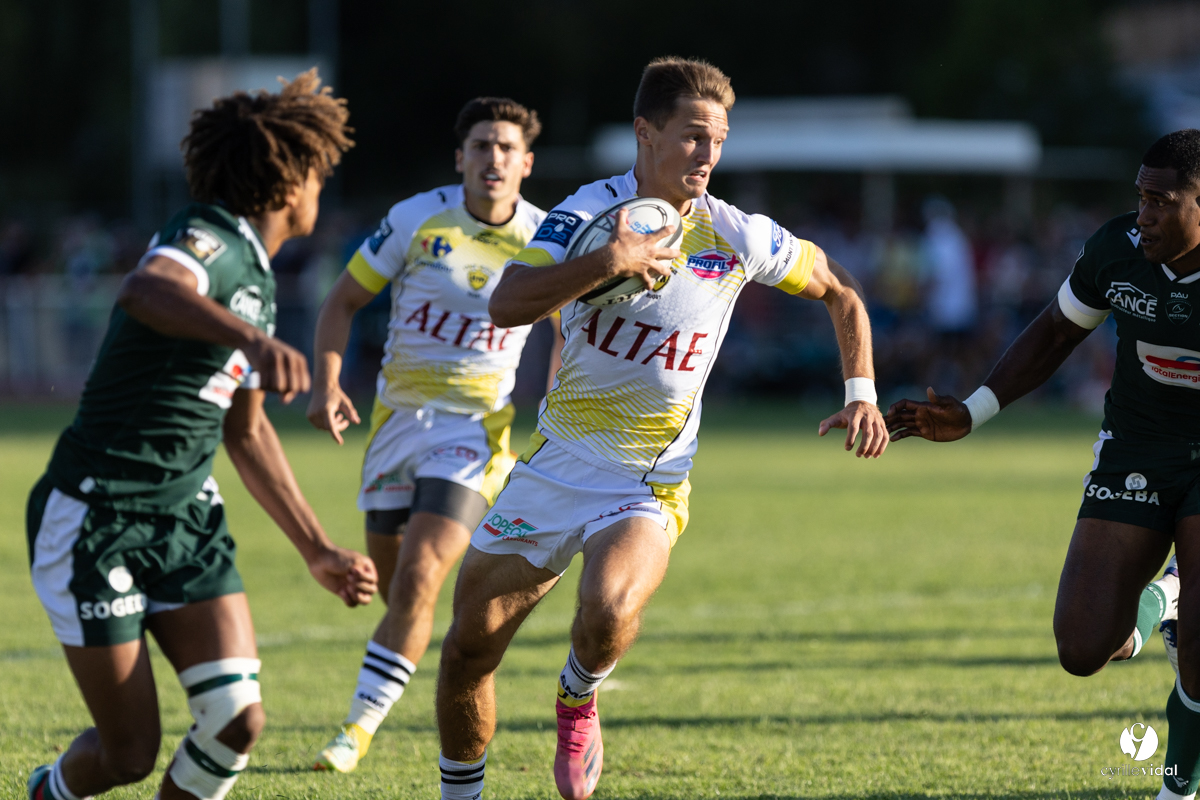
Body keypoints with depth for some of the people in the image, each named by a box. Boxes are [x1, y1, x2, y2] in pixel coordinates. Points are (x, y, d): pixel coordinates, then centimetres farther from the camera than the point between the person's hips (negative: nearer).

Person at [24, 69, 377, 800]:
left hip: (188, 519, 8)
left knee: (237, 720, -10)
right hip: (96, 519, -8)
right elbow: (145, 292, -42)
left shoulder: (258, 279, 14)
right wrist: (253, 339, -60)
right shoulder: (208, 243, -16)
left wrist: (318, 550, 23)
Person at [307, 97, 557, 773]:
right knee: (389, 576, 10)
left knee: (417, 579, -19)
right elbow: (344, 301, 4)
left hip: (479, 427, -2)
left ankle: (361, 726, -12)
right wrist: (328, 384, -10)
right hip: (400, 415, 2)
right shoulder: (417, 219, -5)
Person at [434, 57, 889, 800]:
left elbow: (839, 289, 11)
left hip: (649, 486, -1)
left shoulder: (736, 237, -6)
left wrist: (861, 392, 1)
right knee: (468, 649, 2)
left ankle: (577, 701, 3)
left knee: (608, 617, -31)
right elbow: (507, 304, -26)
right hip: (555, 466, 1)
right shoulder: (588, 213, -10)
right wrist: (610, 262, -35)